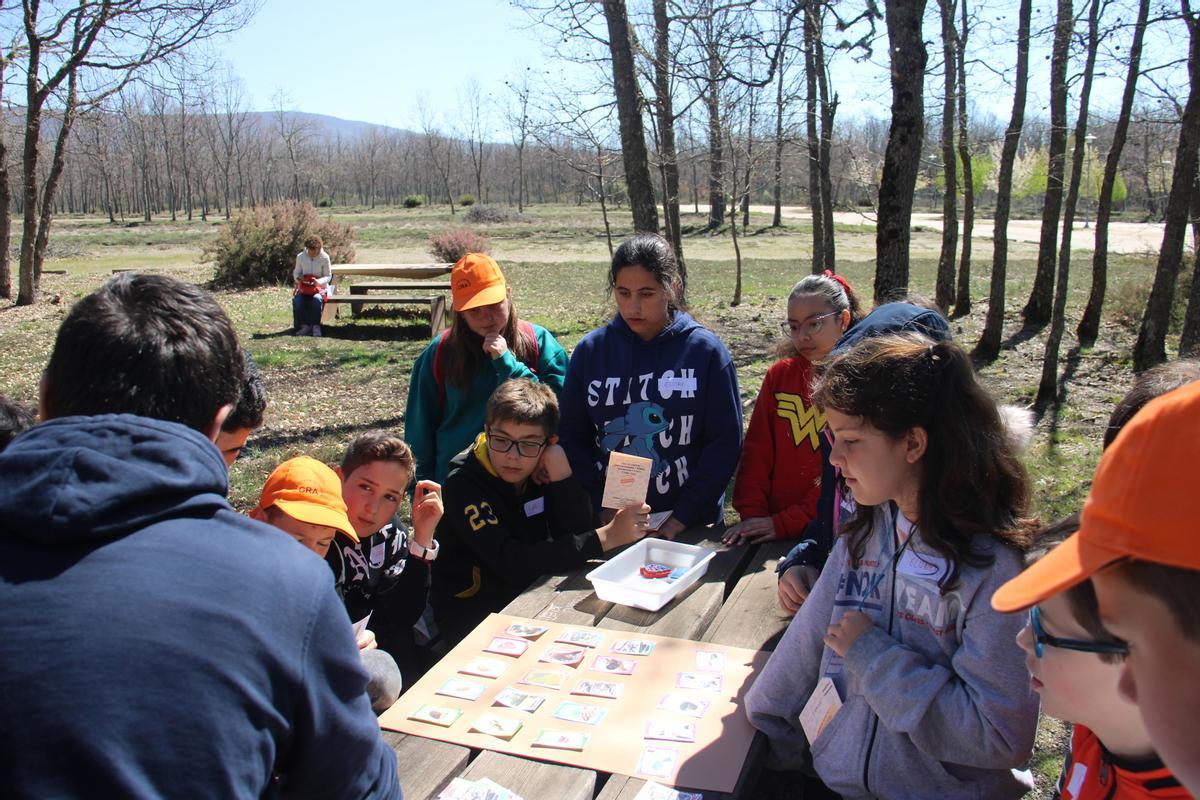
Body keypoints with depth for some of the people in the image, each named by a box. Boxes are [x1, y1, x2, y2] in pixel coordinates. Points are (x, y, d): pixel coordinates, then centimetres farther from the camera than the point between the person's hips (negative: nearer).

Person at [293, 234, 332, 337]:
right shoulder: (300, 257, 0)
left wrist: (318, 281, -25)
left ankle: (316, 327, -29)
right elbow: (296, 272, 11)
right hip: (304, 287, 2)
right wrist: (298, 278, -15)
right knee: (296, 299, -30)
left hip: (320, 287, -2)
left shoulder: (324, 257, -7)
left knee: (317, 298, -37)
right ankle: (304, 326, -24)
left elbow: (328, 276, -4)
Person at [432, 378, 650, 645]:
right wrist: (606, 537, -31)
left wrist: (560, 468, -22)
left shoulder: (543, 470, -2)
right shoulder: (464, 484, -19)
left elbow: (577, 534, -12)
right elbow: (512, 563, -29)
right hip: (471, 619, -6)